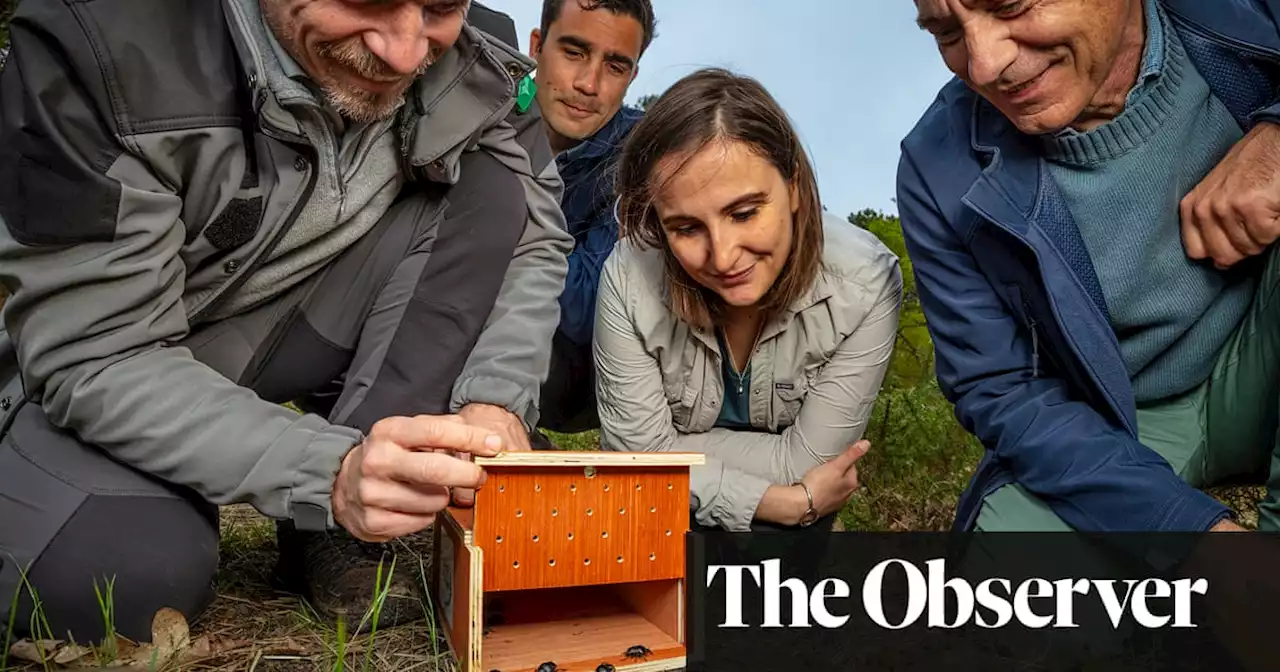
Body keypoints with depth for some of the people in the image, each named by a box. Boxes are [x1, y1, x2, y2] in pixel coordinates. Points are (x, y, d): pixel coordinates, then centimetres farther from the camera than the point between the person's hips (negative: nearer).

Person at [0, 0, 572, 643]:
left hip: (303, 326, 4)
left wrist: (496, 402, -27)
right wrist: (330, 472, -40)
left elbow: (532, 237, -9)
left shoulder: (464, 67, -15)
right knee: (125, 576, -33)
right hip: (85, 374, -4)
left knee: (491, 189, -17)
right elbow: (95, 355, -27)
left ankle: (342, 534, -14)